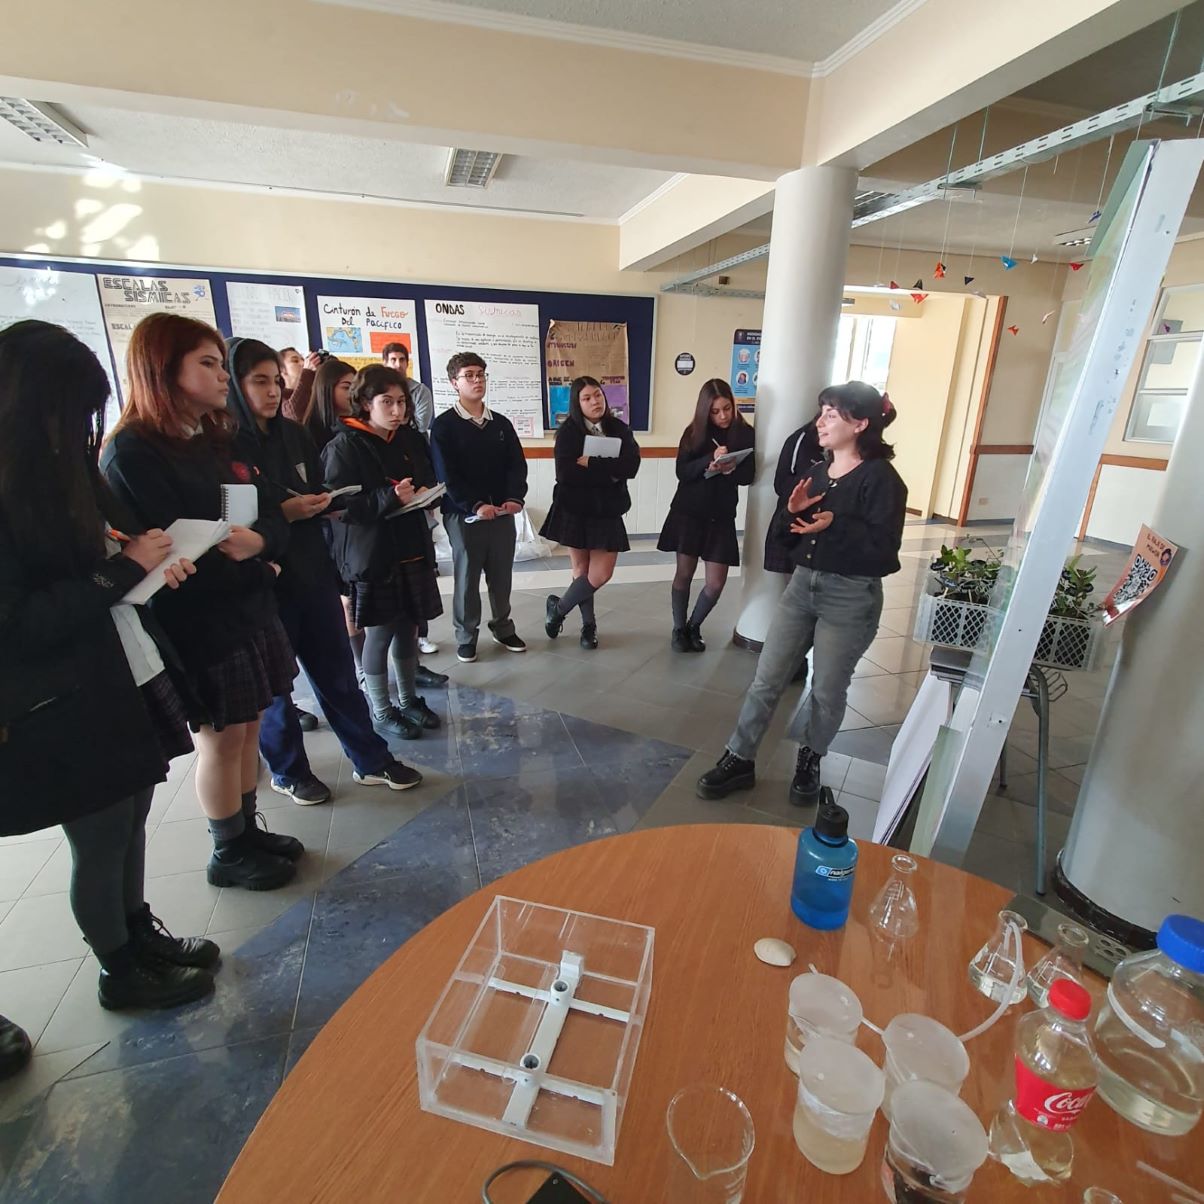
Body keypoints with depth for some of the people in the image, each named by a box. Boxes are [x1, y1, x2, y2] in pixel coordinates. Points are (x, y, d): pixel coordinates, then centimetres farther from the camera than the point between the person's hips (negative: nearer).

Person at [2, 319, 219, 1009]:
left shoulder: (61, 474, 7)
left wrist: (154, 565, -1)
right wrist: (125, 568, -19)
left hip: (125, 681, 7)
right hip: (68, 711, -7)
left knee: (131, 821, 20)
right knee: (101, 843, 10)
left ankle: (141, 933, 40)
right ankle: (123, 971, 31)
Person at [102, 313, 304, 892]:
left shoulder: (218, 439, 11)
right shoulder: (133, 453, -13)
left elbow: (272, 518, 2)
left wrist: (258, 542, -17)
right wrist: (237, 560, -13)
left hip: (249, 609, 7)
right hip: (198, 623, -7)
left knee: (247, 730, 16)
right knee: (221, 739, 6)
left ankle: (248, 829, 33)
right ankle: (228, 854, 25)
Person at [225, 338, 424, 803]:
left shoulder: (294, 435, 8)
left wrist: (320, 503, -3)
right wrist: (282, 513, -19)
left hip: (312, 570, 5)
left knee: (337, 669, 11)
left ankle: (370, 760, 23)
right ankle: (288, 772, 30)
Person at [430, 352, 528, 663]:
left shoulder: (501, 423, 12)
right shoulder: (444, 425, -3)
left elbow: (517, 465, 5)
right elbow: (446, 474, -11)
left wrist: (516, 498, -13)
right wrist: (475, 505, -21)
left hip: (502, 513, 4)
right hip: (464, 514, -4)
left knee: (502, 574, 11)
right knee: (467, 576, 4)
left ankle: (502, 626, 28)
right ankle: (466, 636, 18)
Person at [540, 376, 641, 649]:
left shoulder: (619, 429, 2)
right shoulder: (568, 431, -5)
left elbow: (631, 465, -14)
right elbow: (565, 473, -19)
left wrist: (591, 464, -18)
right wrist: (610, 472, -15)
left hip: (607, 510, 2)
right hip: (575, 509, -2)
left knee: (601, 574, -2)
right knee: (582, 570, 5)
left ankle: (558, 608, 20)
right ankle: (588, 624, 25)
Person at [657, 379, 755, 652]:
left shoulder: (745, 433, 0)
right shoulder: (694, 432, -2)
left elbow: (749, 475, -2)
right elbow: (682, 472, -11)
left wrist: (729, 470, -22)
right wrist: (710, 460, -27)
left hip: (721, 517, 1)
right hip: (688, 513, -1)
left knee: (716, 583, -1)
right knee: (684, 574, 4)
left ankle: (694, 627, 23)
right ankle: (679, 629, 20)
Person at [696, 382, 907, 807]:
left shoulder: (881, 479, -13)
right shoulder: (817, 471, 7)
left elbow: (884, 551, -18)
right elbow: (787, 533, 12)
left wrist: (836, 526, -26)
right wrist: (791, 510, -9)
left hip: (851, 597, -6)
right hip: (802, 584, 6)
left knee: (827, 690, 10)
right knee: (766, 679, 8)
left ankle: (809, 762, 35)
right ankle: (739, 759, 20)